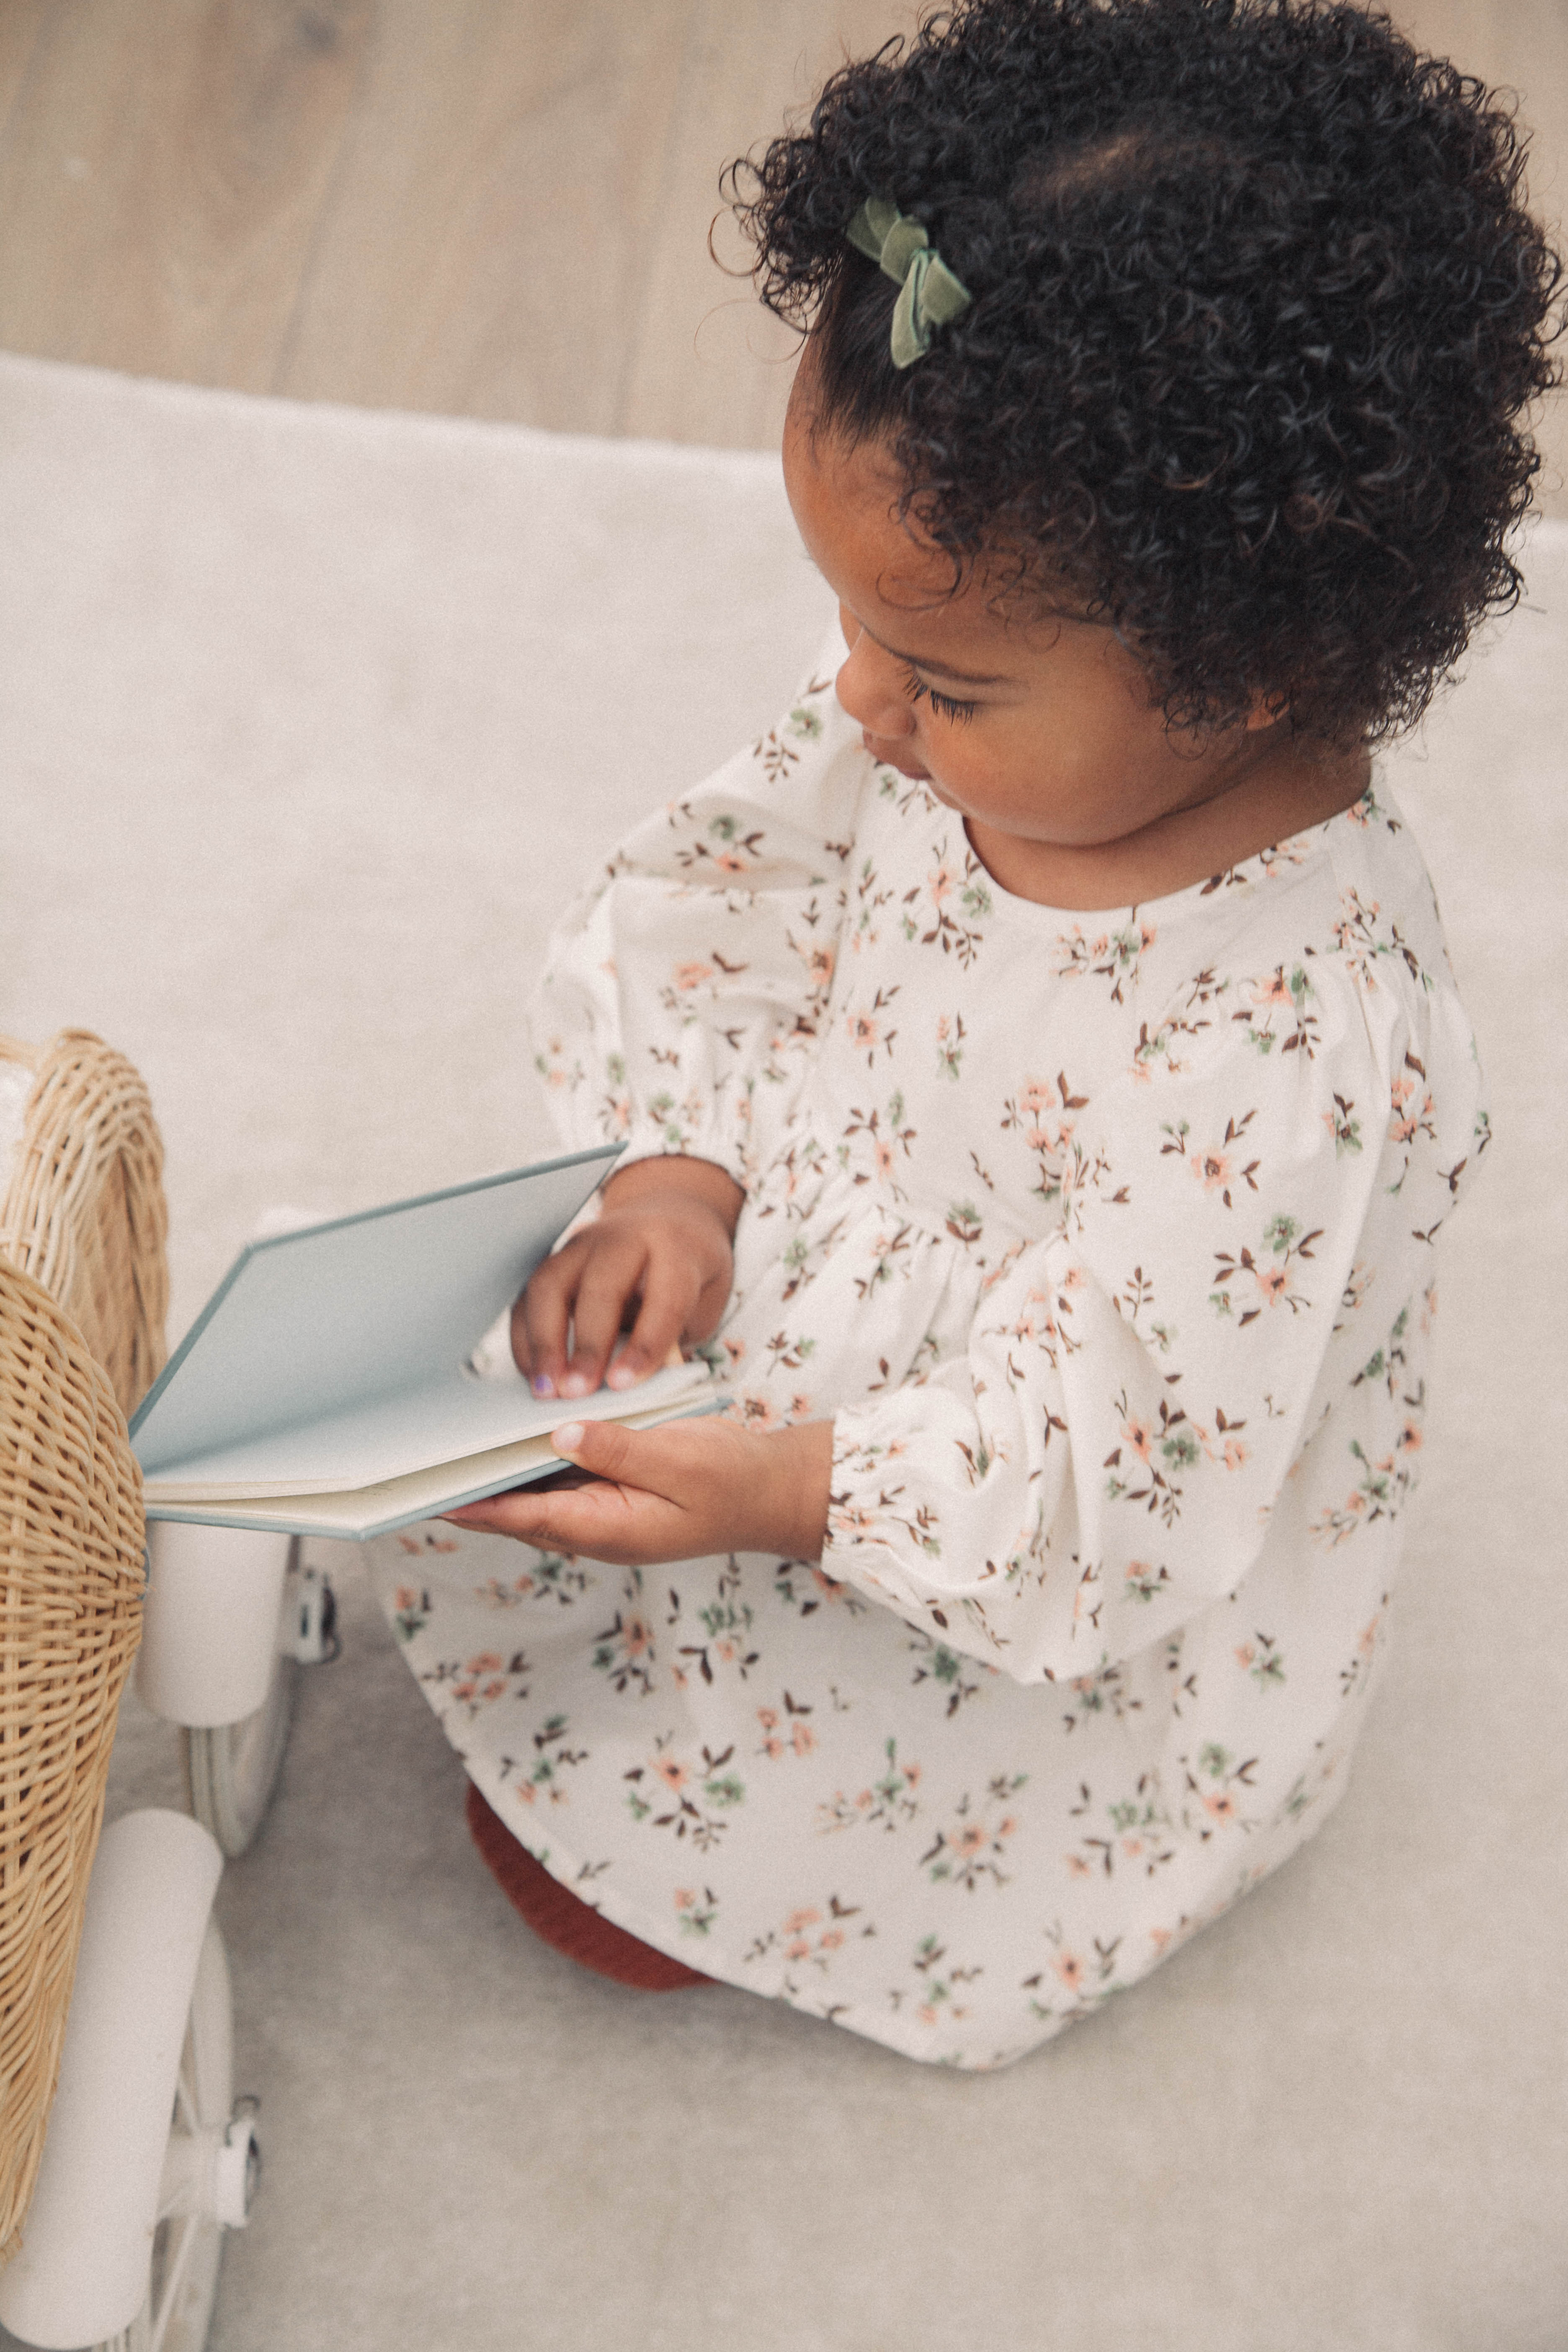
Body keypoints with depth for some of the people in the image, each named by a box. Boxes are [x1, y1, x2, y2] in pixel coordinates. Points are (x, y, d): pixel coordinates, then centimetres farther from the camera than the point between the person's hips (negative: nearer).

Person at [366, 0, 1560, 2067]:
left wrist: (781, 1496, -35)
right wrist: (676, 1181, -18)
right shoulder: (1001, 729, -18)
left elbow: (1112, 1482, -30)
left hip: (1071, 1601, -6)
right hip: (809, 1280, 7)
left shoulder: (1292, 1057, -38)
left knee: (593, 1860, 1)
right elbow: (726, 927, -4)